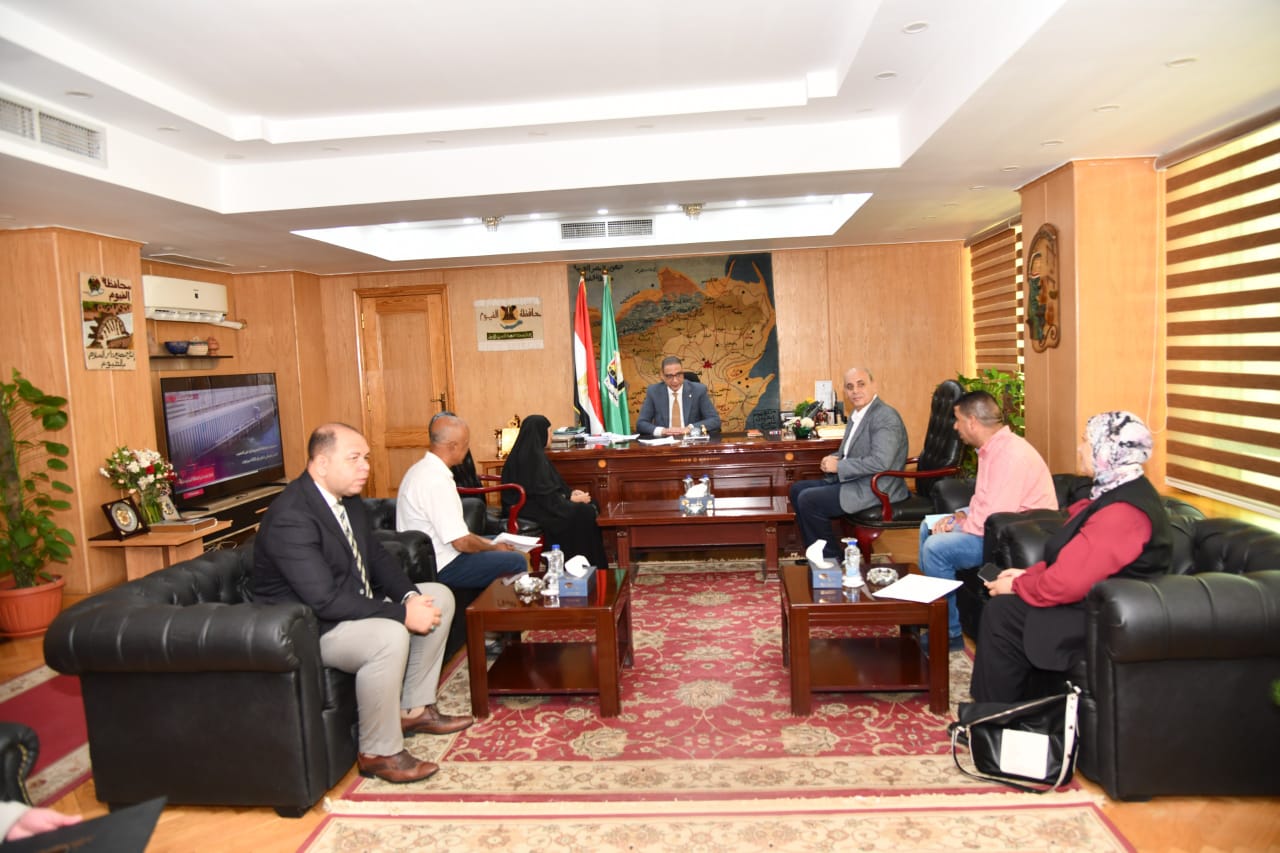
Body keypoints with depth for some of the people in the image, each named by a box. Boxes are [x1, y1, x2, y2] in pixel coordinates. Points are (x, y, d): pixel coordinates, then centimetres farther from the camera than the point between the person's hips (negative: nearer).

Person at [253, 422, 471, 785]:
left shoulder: (347, 498, 2)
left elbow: (377, 557, 10)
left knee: (439, 596, 8)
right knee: (389, 636, -35)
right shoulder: (289, 518, -27)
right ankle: (380, 752, -14)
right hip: (306, 630, -10)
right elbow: (326, 601, -32)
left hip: (354, 606, 10)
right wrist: (402, 613, -28)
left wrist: (409, 595, -9)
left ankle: (414, 709, 14)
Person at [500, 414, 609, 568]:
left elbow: (551, 484, 18)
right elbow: (545, 494, -20)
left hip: (536, 502, 10)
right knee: (583, 512, -17)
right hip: (529, 508, -10)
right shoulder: (532, 457, -19)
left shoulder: (534, 453, 12)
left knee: (590, 506, 0)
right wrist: (571, 498, -11)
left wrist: (570, 492, 5)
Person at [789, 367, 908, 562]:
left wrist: (838, 466, -20)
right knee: (797, 489, 9)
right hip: (852, 481, 10)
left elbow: (880, 462, -29)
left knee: (807, 500, -18)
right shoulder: (857, 413, 12)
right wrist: (832, 460, -2)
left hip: (874, 489, -10)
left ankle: (833, 558, 0)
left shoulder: (885, 417, -18)